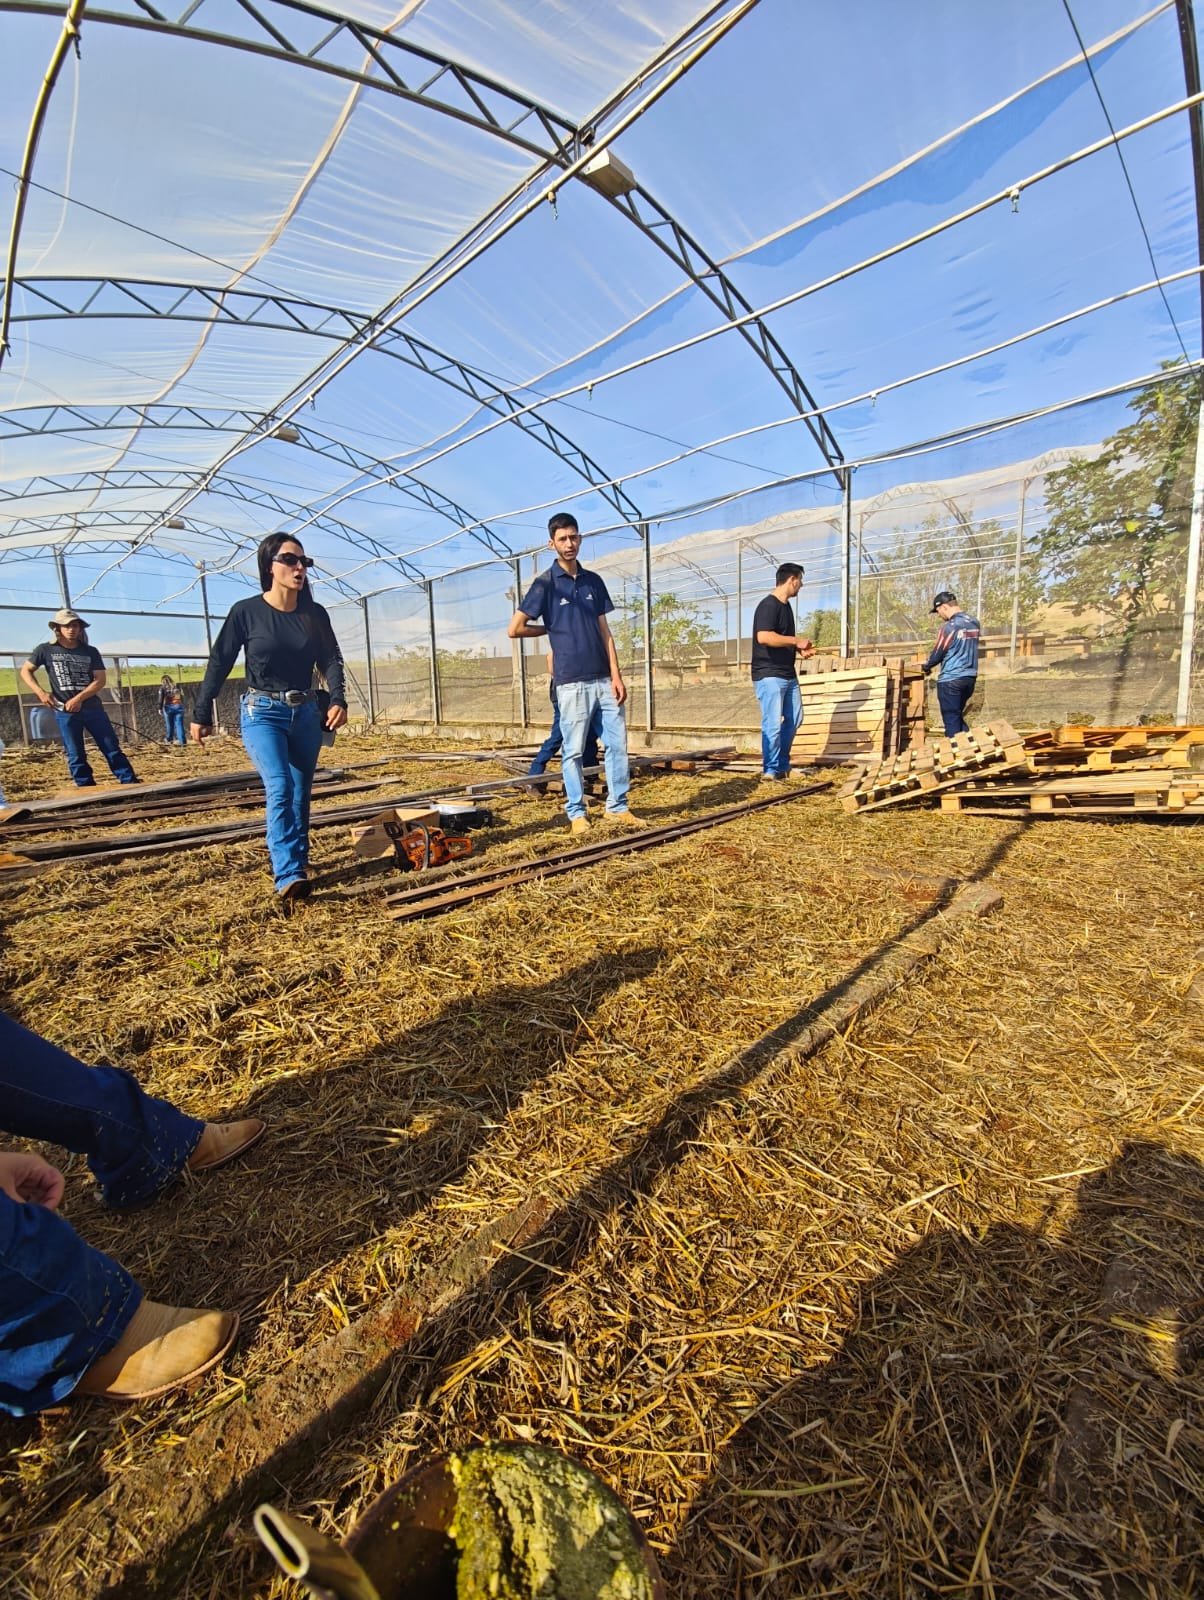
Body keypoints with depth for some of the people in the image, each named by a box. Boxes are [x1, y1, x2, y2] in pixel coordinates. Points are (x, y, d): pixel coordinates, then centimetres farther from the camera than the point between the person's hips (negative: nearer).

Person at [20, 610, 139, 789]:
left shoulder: (91, 652, 4)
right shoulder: (46, 650, 3)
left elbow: (100, 680, -2)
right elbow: (25, 671, 11)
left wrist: (78, 698, -14)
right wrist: (41, 692, -5)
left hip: (93, 708, 1)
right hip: (65, 712, -1)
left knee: (112, 749, 0)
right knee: (75, 756, 3)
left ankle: (132, 785, 0)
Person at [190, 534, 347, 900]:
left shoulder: (315, 614, 3)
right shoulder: (246, 611, -6)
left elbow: (331, 659, 0)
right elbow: (219, 664, 0)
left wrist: (338, 700, -19)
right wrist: (201, 714, 3)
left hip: (306, 713, 4)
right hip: (262, 713, -4)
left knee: (301, 792, 11)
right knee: (280, 788, -19)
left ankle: (299, 863, 25)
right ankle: (288, 876, -23)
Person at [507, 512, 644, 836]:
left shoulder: (593, 581, 13)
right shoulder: (546, 584, -1)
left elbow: (604, 631, 10)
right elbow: (515, 629, -4)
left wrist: (616, 675, 2)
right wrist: (552, 629, 8)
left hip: (604, 678, 5)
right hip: (572, 681, -5)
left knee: (617, 744, 7)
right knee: (573, 751, 3)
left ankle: (618, 806, 20)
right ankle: (576, 812, 15)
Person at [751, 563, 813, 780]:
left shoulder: (786, 606, 17)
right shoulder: (768, 605, -14)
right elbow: (763, 637, -28)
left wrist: (799, 649, 9)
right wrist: (796, 640, -18)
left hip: (788, 674, 10)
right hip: (769, 675, -10)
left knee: (794, 718, 15)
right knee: (773, 724, -7)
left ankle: (782, 764, 26)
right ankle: (770, 770, 3)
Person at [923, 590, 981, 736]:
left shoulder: (949, 626, -16)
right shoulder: (975, 622, 9)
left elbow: (937, 653, -8)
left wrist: (927, 667, 12)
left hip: (951, 680, -8)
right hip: (970, 677, 8)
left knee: (951, 720, 1)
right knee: (958, 717, 19)